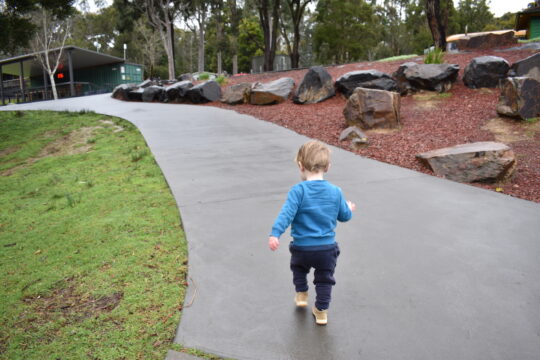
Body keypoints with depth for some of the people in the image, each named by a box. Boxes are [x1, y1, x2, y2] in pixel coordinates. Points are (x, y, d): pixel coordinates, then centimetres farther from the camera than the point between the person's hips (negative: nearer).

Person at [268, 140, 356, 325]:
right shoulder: (335, 192, -3)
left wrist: (275, 234, -28)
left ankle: (301, 294, 38)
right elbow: (344, 216, 8)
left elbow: (287, 213, -25)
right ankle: (321, 311, 25)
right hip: (328, 248, 2)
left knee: (299, 268, 30)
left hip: (302, 247, -2)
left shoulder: (298, 190, -15)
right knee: (325, 278, 20)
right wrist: (349, 208, 30)